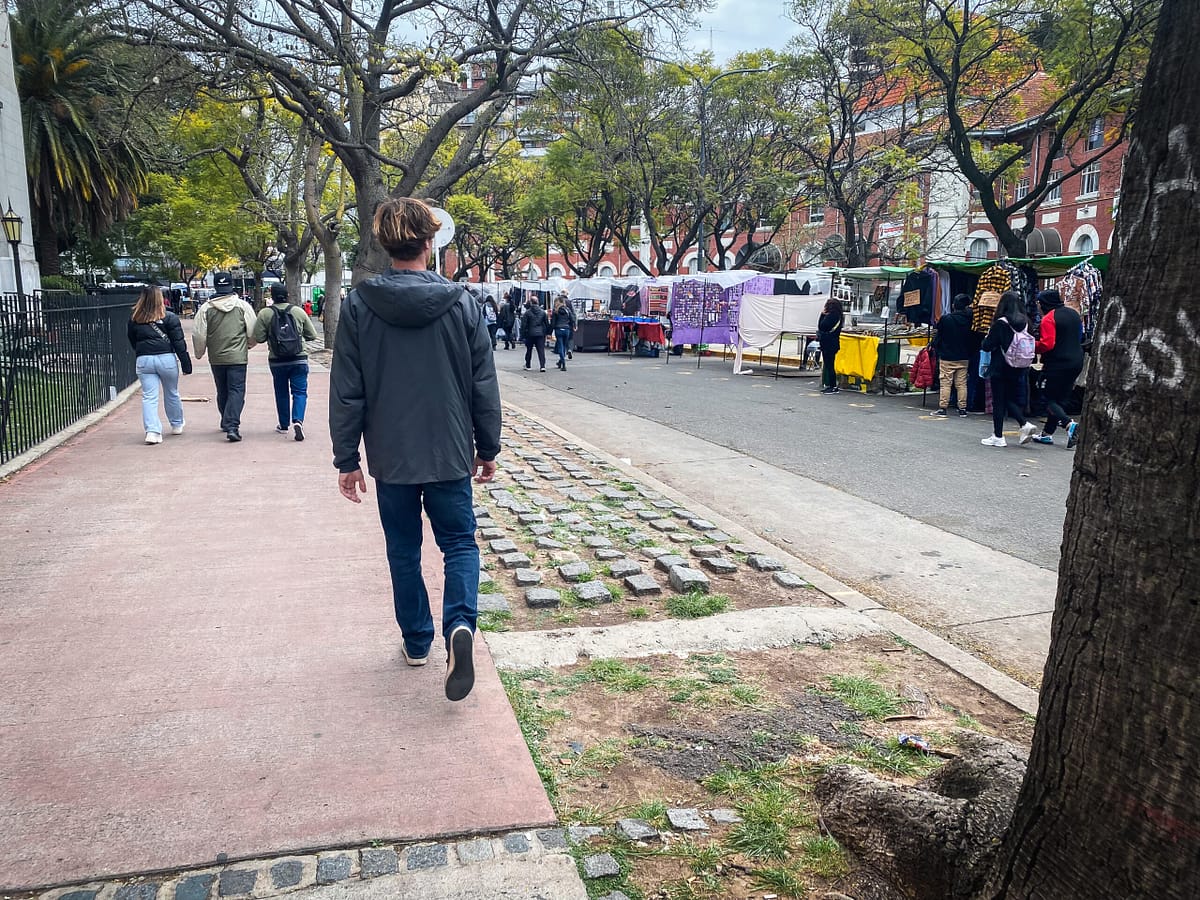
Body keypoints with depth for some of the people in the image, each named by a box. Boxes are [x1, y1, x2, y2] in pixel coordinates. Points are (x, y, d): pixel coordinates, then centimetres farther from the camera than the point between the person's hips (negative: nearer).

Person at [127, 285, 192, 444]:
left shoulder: (134, 318, 5)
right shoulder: (169, 318, -4)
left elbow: (132, 341, 15)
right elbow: (179, 343, -5)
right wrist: (186, 364, -3)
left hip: (143, 360, 1)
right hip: (166, 358, -1)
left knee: (148, 397, 0)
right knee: (172, 394, 16)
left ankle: (152, 431, -12)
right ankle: (177, 425, 31)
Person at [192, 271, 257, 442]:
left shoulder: (206, 308, -2)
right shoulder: (243, 306, -5)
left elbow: (198, 335, -1)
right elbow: (253, 332, -2)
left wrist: (199, 353, 16)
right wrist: (248, 345, 19)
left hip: (216, 358, 2)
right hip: (237, 357, -2)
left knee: (222, 392, 17)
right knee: (236, 391, -4)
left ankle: (226, 423, 31)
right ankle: (232, 426, -18)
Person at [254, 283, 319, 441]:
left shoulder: (265, 314, -5)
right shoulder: (298, 311, -1)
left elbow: (258, 338, -6)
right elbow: (312, 335, 4)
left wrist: (270, 335, 13)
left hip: (277, 361, 0)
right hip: (299, 359, 0)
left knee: (281, 393, 14)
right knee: (299, 391, 2)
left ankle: (284, 425, 23)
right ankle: (298, 420, -19)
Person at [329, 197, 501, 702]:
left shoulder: (358, 306, -6)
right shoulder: (461, 304, -6)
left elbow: (347, 393, -4)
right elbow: (484, 387, -2)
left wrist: (346, 459, 4)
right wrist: (488, 448, 9)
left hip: (390, 457, 1)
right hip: (450, 453, 0)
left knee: (403, 550, 16)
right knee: (459, 542, 12)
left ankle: (417, 642, 26)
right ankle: (459, 624, -11)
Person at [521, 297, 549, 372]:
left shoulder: (527, 312, -6)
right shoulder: (543, 312, 2)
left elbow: (524, 324, -6)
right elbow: (547, 323, 7)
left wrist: (522, 335, 0)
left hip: (530, 334, -1)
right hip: (540, 334, 1)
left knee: (529, 350, 15)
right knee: (541, 350, -2)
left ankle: (527, 365, 24)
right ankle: (542, 366, -14)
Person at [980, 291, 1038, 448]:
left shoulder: (1001, 323, -14)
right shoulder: (1025, 322, 2)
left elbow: (987, 346, -12)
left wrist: (987, 338, 7)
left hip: (1000, 368, -5)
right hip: (1018, 370, 5)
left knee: (998, 401, 2)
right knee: (1011, 399, 17)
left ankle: (998, 436, 6)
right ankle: (1025, 424, -2)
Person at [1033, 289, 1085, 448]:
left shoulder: (1049, 318, -14)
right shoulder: (1074, 314, 14)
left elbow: (1047, 344, -21)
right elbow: (1080, 337, 23)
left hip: (1058, 364, -8)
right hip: (1076, 362, 8)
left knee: (1050, 399, -1)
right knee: (1061, 398, 12)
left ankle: (1068, 423, -22)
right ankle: (1047, 433, 18)